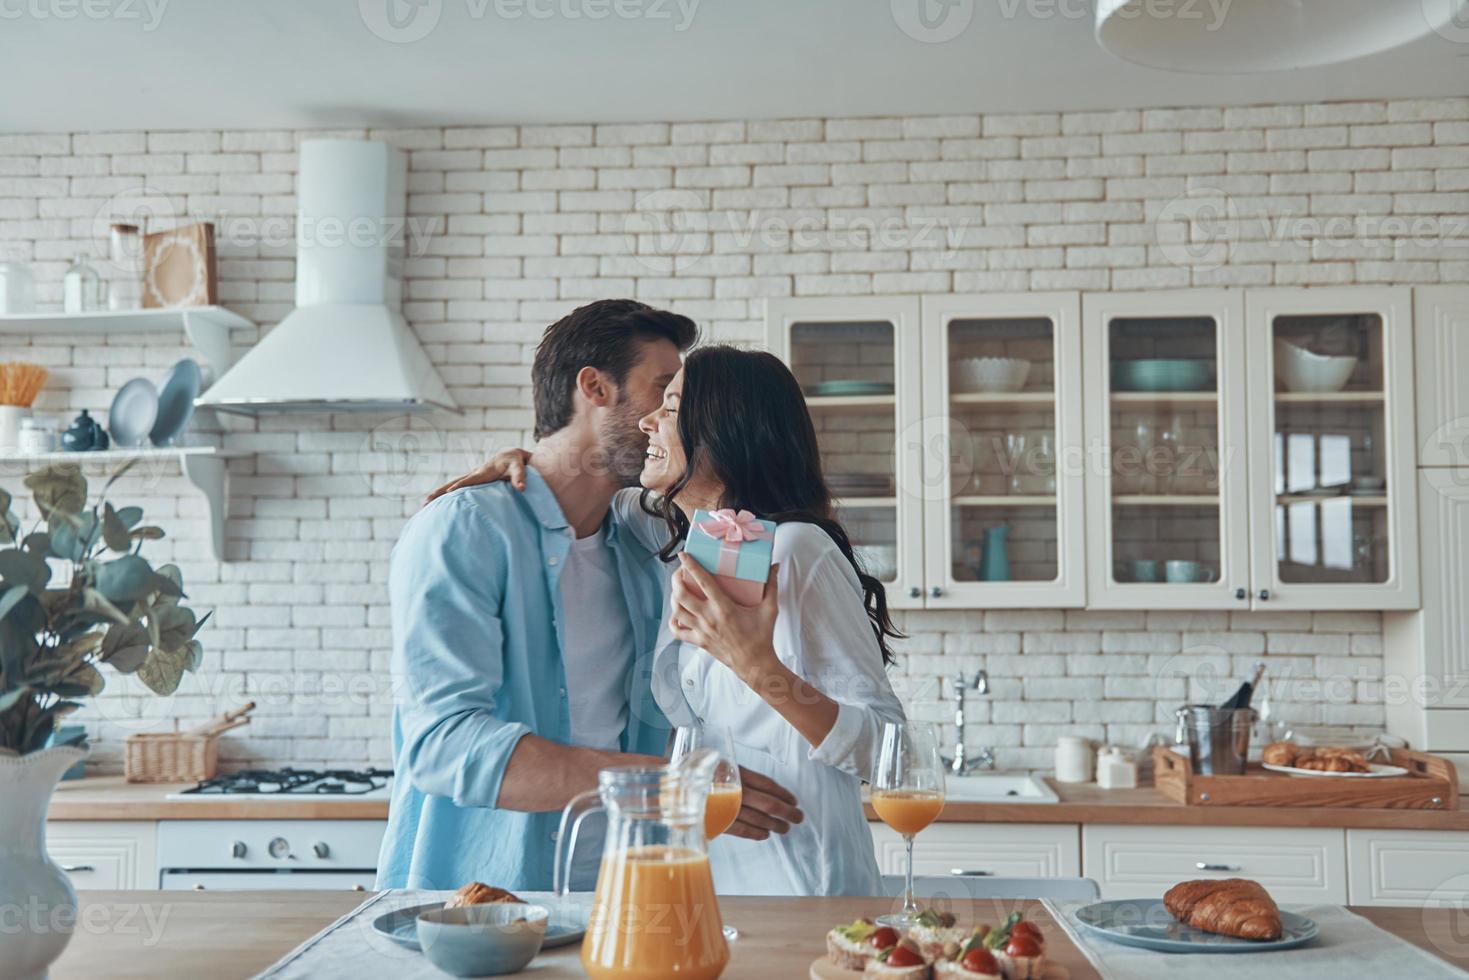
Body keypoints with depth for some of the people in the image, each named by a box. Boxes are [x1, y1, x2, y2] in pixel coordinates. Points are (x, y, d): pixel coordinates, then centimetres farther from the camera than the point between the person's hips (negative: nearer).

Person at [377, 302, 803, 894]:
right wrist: (664, 780, -26)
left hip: (609, 899, 4)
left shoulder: (641, 558, 12)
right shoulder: (462, 531, -9)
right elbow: (444, 742, -21)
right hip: (467, 900, -3)